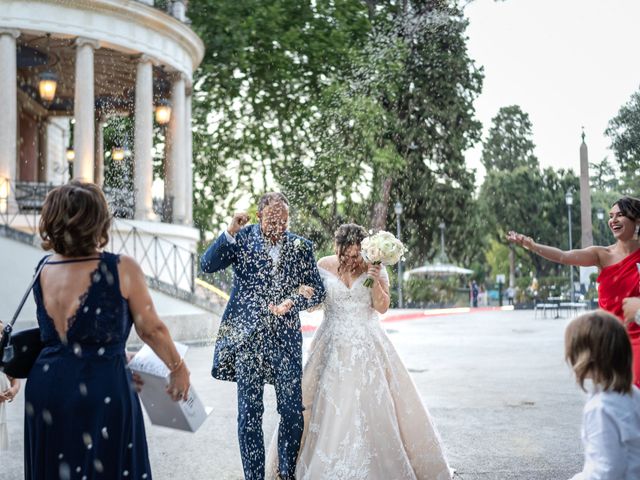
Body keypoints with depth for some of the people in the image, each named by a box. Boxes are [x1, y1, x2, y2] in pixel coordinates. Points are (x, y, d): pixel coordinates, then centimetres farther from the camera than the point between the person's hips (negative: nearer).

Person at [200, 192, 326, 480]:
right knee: (249, 414, 3)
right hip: (247, 337, -2)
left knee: (293, 412, 6)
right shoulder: (242, 239, 0)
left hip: (286, 338, 2)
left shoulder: (301, 247, 5)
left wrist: (292, 302, -10)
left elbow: (318, 291, 8)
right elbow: (207, 265, -11)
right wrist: (230, 232, -22)